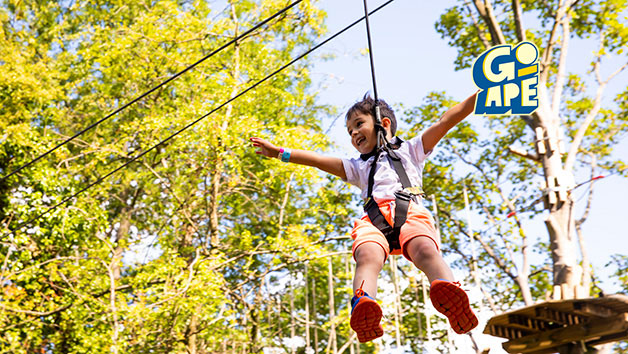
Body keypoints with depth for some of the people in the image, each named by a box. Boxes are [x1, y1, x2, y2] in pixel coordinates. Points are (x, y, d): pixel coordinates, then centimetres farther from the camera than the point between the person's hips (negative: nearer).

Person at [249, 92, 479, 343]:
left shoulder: (410, 150, 34)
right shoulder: (358, 166, 41)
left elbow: (445, 122, 25)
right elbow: (319, 160, 35)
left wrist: (480, 94, 18)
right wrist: (280, 152, 28)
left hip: (411, 212, -1)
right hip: (374, 218, 2)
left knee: (425, 249, -36)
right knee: (367, 256, -34)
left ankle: (448, 293, -64)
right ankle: (363, 304, -62)